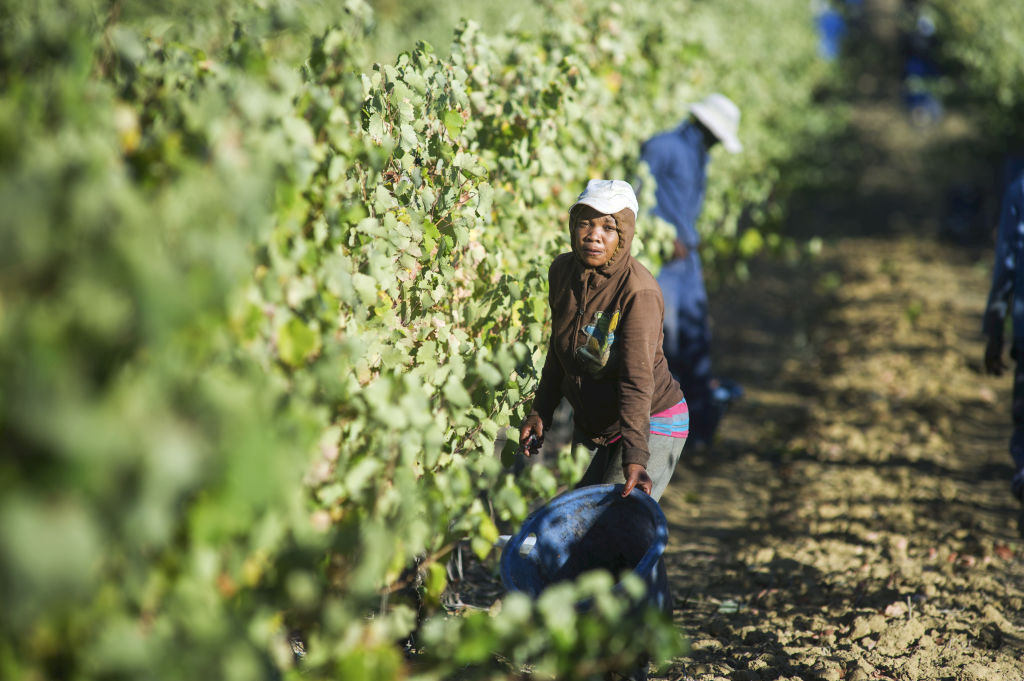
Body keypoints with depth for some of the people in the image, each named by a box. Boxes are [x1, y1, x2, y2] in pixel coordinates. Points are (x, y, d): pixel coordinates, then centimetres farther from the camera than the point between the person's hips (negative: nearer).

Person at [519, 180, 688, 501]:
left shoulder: (639, 292, -25)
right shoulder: (562, 270, -3)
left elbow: (637, 379, -32)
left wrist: (635, 458, -40)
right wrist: (540, 412, 9)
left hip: (651, 425, -7)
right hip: (589, 425, 7)